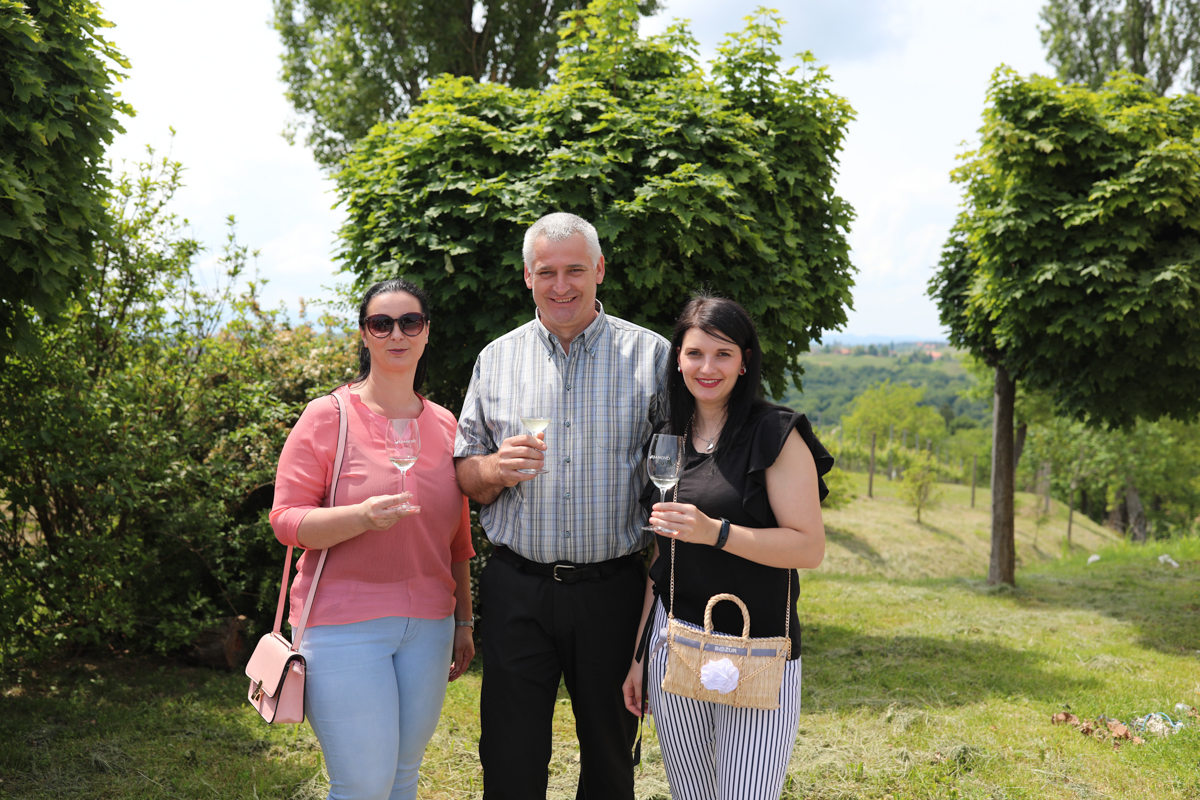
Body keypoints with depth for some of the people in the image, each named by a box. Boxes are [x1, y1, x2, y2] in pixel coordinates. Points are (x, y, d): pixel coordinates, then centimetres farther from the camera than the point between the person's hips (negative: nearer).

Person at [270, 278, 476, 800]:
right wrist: (363, 517, -26)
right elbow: (286, 520, -9)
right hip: (345, 627, -5)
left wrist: (463, 620, 16)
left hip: (427, 628, 5)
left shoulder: (444, 424, 9)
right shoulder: (328, 416, -6)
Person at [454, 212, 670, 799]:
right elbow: (464, 475, 10)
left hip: (613, 590, -1)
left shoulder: (650, 355, 1)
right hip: (518, 590, 1)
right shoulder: (497, 359, 7)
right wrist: (496, 468, -13)